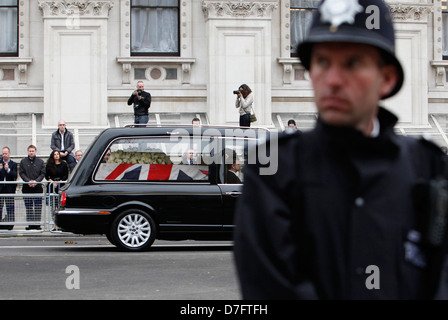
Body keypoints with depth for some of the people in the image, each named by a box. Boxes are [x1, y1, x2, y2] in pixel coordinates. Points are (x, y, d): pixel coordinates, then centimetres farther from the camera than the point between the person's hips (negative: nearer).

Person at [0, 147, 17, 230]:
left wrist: (8, 170, -23)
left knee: (10, 208, 0)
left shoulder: (13, 164, 6)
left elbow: (15, 176, -8)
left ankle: (10, 225, 4)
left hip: (10, 189, -1)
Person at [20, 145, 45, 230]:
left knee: (38, 207, -1)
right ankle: (30, 224, 7)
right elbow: (21, 173, 1)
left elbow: (43, 173, 2)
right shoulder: (23, 161, 8)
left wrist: (36, 181, -13)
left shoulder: (40, 161, 7)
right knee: (28, 207, 3)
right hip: (26, 188, 1)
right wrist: (28, 181, -13)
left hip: (38, 187, 0)